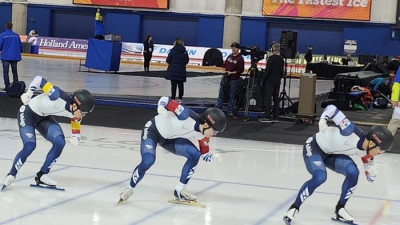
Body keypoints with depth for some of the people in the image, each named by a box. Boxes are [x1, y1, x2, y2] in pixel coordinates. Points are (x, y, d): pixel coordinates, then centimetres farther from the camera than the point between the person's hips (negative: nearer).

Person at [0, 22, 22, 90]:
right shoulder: (16, 35, 2)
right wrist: (19, 52, 25)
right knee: (15, 72, 14)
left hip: (6, 56, -4)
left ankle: (7, 86, -3)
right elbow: (20, 45, 7)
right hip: (15, 56, 4)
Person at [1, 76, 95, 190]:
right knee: (30, 146, -21)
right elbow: (39, 79, -27)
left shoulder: (75, 115, -16)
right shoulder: (58, 96, -36)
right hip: (28, 113, -6)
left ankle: (42, 175, -1)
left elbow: (76, 130, -3)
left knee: (60, 142, -13)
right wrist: (29, 93, -32)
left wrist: (75, 138, -25)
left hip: (44, 117, 6)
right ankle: (11, 176, -1)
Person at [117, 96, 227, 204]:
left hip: (171, 138, 7)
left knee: (195, 155, -12)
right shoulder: (187, 116, -34)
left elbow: (204, 155, -1)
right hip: (153, 130, -6)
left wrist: (213, 157, -23)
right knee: (148, 161, -26)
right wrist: (161, 107, -48)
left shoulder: (203, 136, -13)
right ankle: (129, 189, -2)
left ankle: (179, 191, -2)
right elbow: (165, 99, -26)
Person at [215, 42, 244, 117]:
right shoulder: (229, 56, 11)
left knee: (231, 96, 1)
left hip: (233, 79, -5)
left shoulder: (240, 59, -7)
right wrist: (224, 70, 0)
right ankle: (217, 108, 11)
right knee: (221, 93, 6)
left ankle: (230, 111, 9)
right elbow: (224, 65, 19)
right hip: (225, 78, 5)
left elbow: (241, 70, -11)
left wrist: (231, 73, -15)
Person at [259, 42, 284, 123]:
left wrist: (262, 80, -8)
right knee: (276, 99, 9)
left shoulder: (271, 58, -13)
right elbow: (282, 71, 13)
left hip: (270, 81, -7)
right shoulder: (281, 59, 8)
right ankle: (275, 117, 11)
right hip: (278, 81, 7)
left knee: (267, 98, -5)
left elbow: (267, 71, -15)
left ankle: (267, 117, -7)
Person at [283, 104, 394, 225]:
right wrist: (323, 120, -38)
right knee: (320, 177, -30)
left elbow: (370, 177, -1)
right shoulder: (350, 131, -34)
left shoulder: (365, 151, -11)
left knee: (353, 172, -16)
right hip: (314, 147, -7)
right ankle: (294, 208, -13)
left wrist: (370, 170, -21)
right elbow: (331, 108, -26)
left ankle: (340, 209, 1)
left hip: (331, 154, 7)